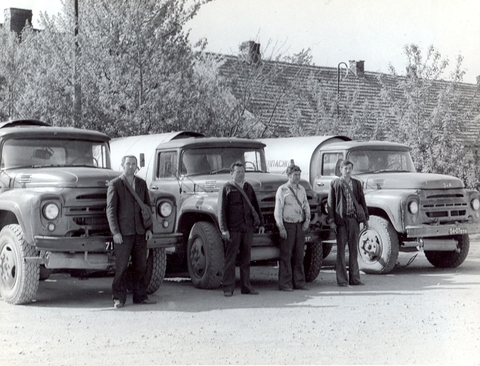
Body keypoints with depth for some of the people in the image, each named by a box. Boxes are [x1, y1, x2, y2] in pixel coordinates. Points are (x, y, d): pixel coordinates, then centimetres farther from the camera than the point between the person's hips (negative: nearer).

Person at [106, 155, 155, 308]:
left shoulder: (141, 183, 12)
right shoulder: (115, 184, -1)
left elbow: (147, 206, 16)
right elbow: (111, 210, -6)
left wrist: (149, 228, 6)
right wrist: (115, 232, -13)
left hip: (140, 232, 4)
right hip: (123, 233, -4)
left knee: (140, 265, 7)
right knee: (121, 266, -3)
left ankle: (140, 296, 14)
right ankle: (119, 298, 3)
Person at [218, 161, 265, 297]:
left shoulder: (248, 188, 15)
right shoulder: (226, 189, 0)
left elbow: (255, 206, 20)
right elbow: (222, 210, -5)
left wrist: (260, 223, 14)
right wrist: (224, 229, -12)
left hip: (248, 228, 5)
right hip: (233, 229, -5)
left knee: (246, 259, 9)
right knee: (230, 259, -2)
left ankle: (246, 286, 15)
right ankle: (228, 288, 1)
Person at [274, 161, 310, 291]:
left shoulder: (301, 189, 12)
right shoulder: (282, 190, -5)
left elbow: (306, 206, 18)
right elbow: (278, 210, -7)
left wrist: (307, 220, 1)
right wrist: (281, 228, -12)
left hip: (300, 225, 5)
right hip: (287, 224, -5)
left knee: (299, 255, 8)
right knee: (286, 255, -3)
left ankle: (299, 282, 14)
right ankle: (285, 284, 0)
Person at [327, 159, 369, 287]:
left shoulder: (357, 183, 11)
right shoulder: (335, 184, 0)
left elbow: (362, 201, 14)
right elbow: (330, 203, -1)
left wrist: (366, 218, 9)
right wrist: (331, 221, -7)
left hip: (354, 219, 4)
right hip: (341, 220, -4)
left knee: (354, 250, 8)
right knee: (341, 250, 0)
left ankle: (354, 278, 13)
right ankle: (342, 280, 4)